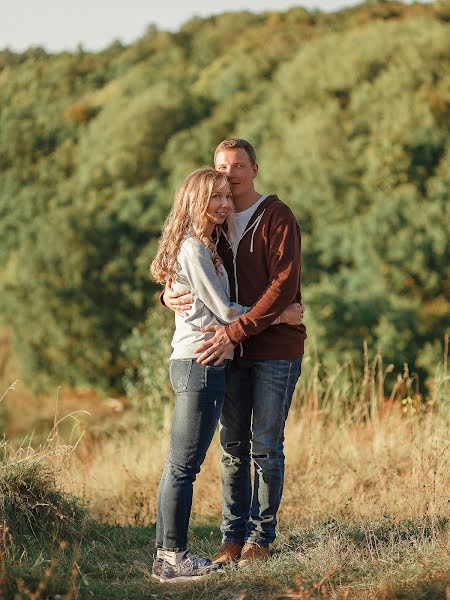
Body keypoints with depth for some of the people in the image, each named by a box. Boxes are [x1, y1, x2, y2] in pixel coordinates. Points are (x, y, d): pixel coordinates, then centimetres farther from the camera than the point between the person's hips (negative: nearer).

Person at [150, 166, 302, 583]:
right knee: (184, 465, -7)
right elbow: (224, 311, -11)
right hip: (200, 364, -10)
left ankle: (166, 555, 13)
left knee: (181, 465, 10)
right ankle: (174, 558, -4)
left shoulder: (206, 246, 18)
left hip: (198, 365, 10)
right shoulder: (194, 250, -12)